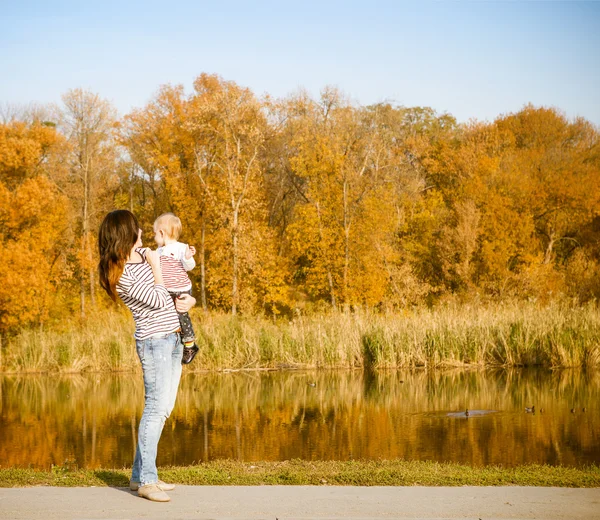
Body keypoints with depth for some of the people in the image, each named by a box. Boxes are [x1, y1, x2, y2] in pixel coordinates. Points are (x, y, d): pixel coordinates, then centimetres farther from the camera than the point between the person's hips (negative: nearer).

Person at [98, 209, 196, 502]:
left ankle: (139, 475, 17)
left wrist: (189, 300, 1)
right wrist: (155, 266, -10)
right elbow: (159, 301, -18)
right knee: (156, 407, -10)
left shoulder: (142, 254, 9)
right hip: (154, 340, -9)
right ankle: (146, 481, -5)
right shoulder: (122, 275, -17)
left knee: (163, 408, 11)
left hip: (172, 338, 9)